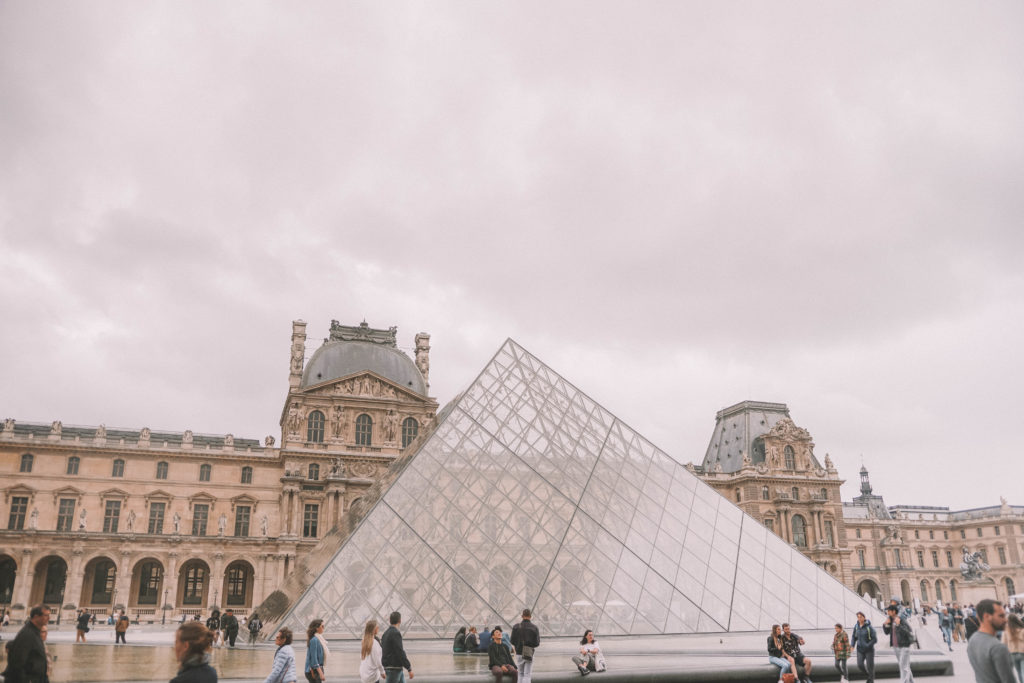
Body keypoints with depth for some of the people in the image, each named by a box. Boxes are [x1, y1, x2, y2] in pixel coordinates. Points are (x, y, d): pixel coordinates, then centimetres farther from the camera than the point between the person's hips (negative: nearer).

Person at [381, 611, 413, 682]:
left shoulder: (385, 633, 13)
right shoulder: (396, 633, -16)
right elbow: (400, 653, -20)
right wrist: (409, 669, -17)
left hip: (388, 667, 9)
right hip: (394, 668, -9)